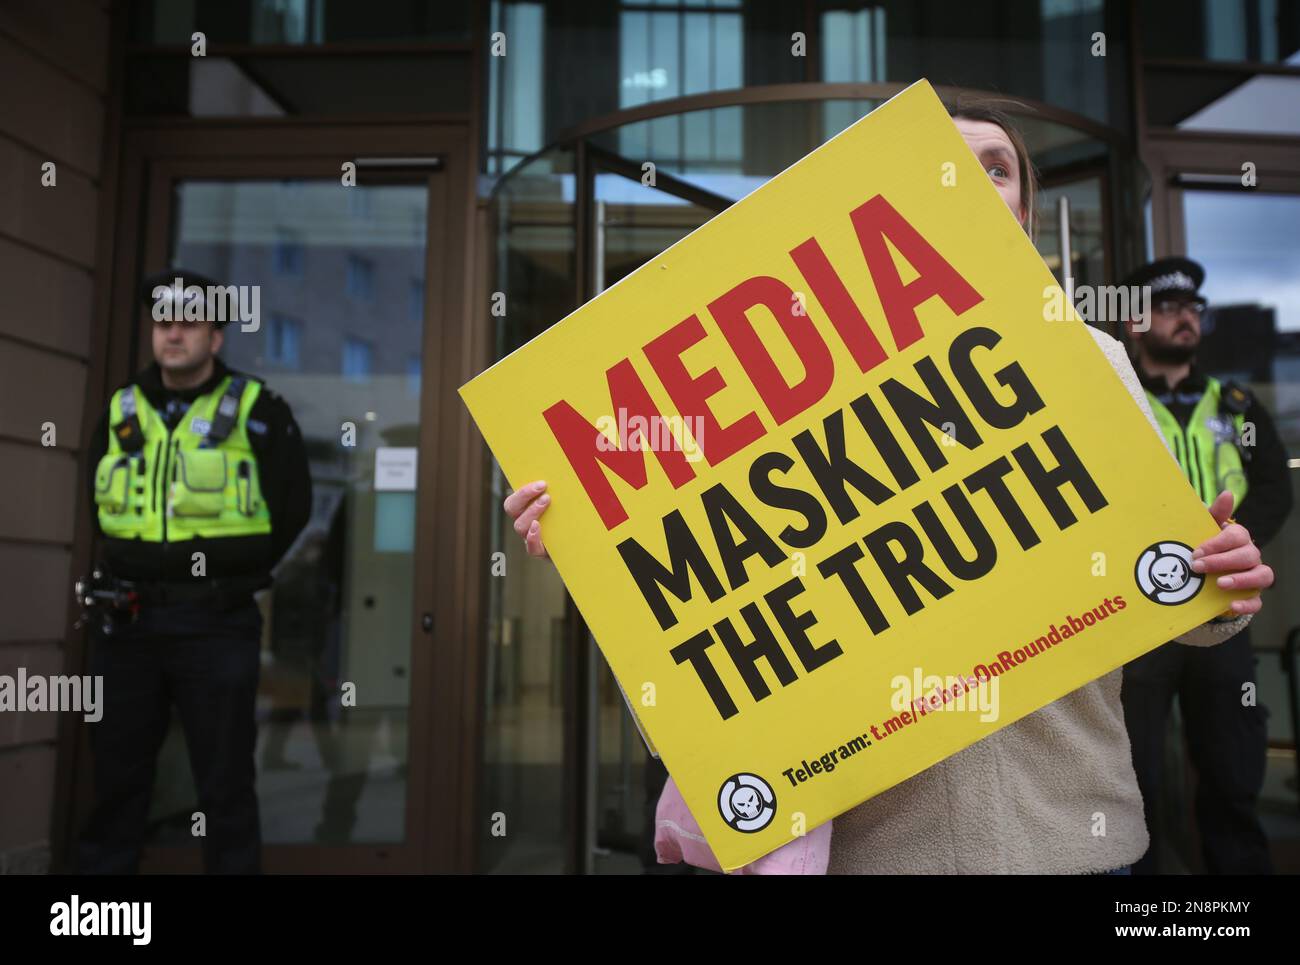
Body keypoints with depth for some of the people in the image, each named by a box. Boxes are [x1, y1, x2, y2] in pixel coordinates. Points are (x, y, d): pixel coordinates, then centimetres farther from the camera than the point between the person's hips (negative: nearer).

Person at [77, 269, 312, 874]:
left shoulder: (255, 411, -2)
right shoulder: (120, 412, 10)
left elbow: (292, 505, 0)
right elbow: (96, 506, 20)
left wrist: (233, 573, 1)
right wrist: (128, 572, 9)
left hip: (216, 626, -4)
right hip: (125, 624, 4)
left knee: (225, 786, 5)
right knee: (114, 780, 12)